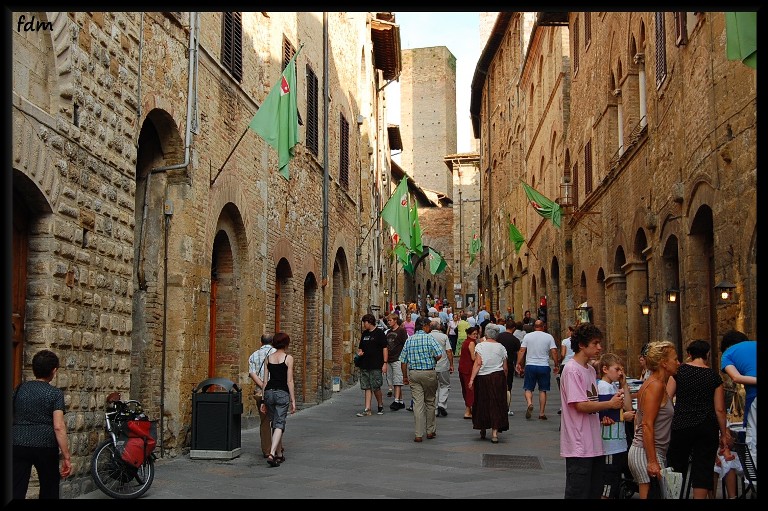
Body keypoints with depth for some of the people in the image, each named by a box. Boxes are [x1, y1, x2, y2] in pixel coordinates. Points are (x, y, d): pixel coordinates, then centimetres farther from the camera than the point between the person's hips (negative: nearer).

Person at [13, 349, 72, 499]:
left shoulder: (19, 389, 8)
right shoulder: (55, 393, -5)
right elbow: (58, 427, -13)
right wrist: (67, 457, -13)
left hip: (18, 445, 3)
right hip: (46, 447, -3)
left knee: (16, 491, 1)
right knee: (49, 490, 14)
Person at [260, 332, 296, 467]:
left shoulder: (268, 358, 9)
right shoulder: (288, 358, -4)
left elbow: (265, 380, 10)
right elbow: (289, 381, -6)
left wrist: (263, 400, 15)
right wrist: (293, 400, -1)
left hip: (269, 392, 5)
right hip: (282, 393, -5)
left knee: (275, 423, 17)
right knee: (279, 424, -4)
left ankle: (280, 454, 27)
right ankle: (272, 454, -21)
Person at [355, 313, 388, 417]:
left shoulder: (379, 333, -5)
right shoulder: (364, 334, 14)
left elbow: (385, 349, -7)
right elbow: (360, 347, 25)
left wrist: (385, 363, -13)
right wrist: (359, 352, 1)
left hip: (376, 366, -6)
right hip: (364, 365, 6)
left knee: (376, 387, -2)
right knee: (367, 388, 4)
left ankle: (380, 406, 19)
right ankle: (367, 409, 4)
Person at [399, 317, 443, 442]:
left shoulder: (409, 340, 6)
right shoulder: (429, 338, -7)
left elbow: (403, 361, 6)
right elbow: (439, 354, -16)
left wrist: (405, 376, 14)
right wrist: (433, 360, 6)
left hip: (413, 373, 3)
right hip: (429, 372, -3)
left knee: (417, 403, 1)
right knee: (430, 402, 12)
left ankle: (418, 434, -1)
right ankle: (430, 431, 21)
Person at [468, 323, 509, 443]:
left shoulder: (480, 346, -4)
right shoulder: (501, 347, 4)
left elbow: (478, 363, -13)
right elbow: (505, 368, 5)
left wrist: (471, 379, -13)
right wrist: (505, 381, 18)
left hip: (482, 378, -1)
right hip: (498, 377, 1)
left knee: (482, 403, 13)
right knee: (496, 403, 3)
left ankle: (483, 430, 24)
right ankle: (495, 432, -6)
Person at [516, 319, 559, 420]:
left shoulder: (527, 336, 2)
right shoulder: (549, 337, 1)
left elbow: (522, 351, -1)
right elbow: (554, 352, -3)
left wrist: (518, 364, 4)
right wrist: (556, 365, 5)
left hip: (530, 365, 0)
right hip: (544, 366, 0)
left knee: (528, 388, 8)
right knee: (542, 390, 8)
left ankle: (529, 403, -19)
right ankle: (542, 413, 8)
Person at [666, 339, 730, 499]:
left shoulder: (680, 371, -2)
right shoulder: (714, 376, 1)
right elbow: (719, 409, 1)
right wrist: (724, 433, 10)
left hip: (681, 425, -1)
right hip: (708, 426, 1)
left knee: (677, 467, 12)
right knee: (703, 469, 4)